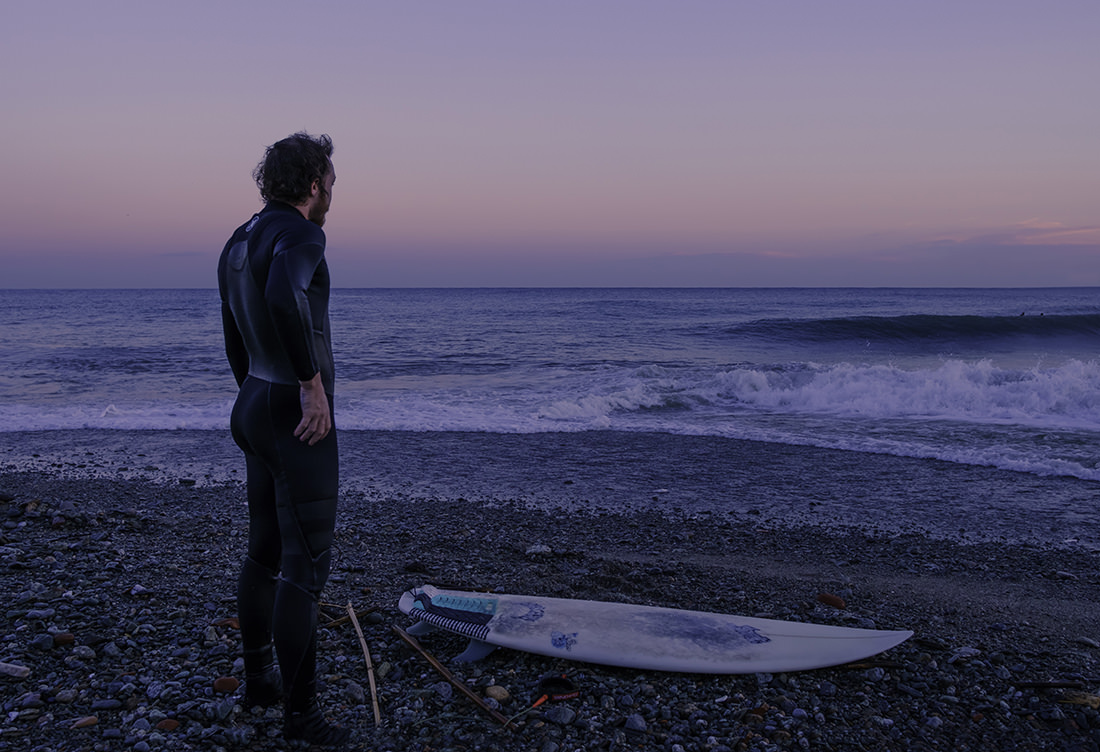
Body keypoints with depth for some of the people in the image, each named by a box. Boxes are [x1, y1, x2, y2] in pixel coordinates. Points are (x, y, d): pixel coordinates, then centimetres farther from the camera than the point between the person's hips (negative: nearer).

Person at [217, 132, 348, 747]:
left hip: (254, 405, 10)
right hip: (298, 416, -9)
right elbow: (284, 298, -38)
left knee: (265, 552, 19)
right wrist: (313, 382, -28)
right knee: (306, 563, -1)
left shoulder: (239, 241, 14)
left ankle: (259, 678, 33)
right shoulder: (301, 234, -15)